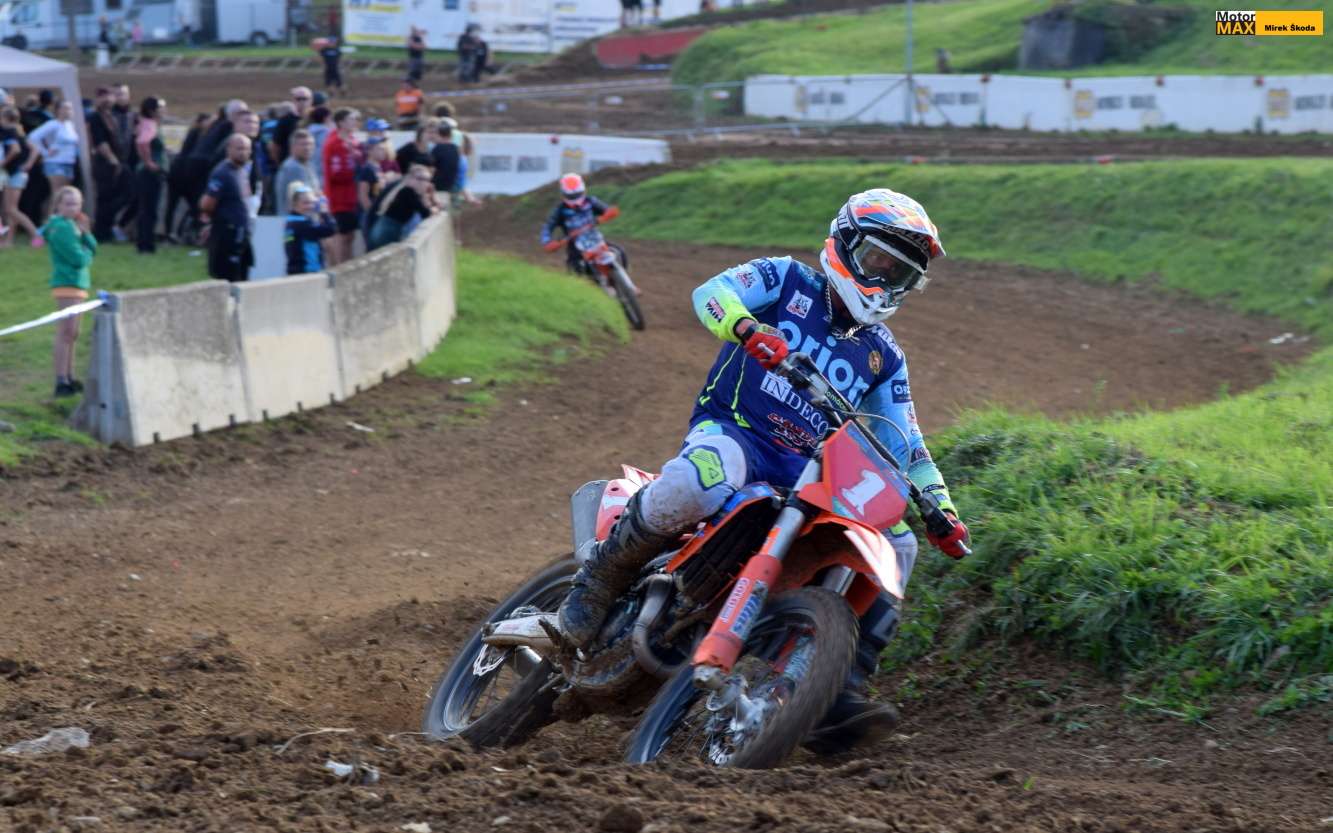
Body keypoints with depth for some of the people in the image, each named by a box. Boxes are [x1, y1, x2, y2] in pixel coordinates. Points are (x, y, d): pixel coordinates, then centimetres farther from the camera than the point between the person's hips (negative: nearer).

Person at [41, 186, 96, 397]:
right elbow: (78, 258, -20)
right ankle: (61, 382, -11)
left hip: (78, 283, 10)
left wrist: (85, 233, -7)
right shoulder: (61, 227, -15)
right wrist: (87, 253, 0)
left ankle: (69, 378, 24)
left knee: (71, 333, 16)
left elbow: (93, 247, 8)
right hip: (67, 283, -10)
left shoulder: (73, 225, 14)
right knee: (66, 332, -10)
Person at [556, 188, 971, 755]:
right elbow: (711, 293, -12)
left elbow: (906, 448, 22)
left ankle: (839, 696, -20)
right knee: (701, 479, -42)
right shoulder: (787, 281, 8)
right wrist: (750, 328, -34)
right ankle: (601, 576, -17)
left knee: (895, 543, -15)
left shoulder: (883, 358, 21)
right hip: (732, 431, -5)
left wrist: (942, 511, 6)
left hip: (807, 475, 6)